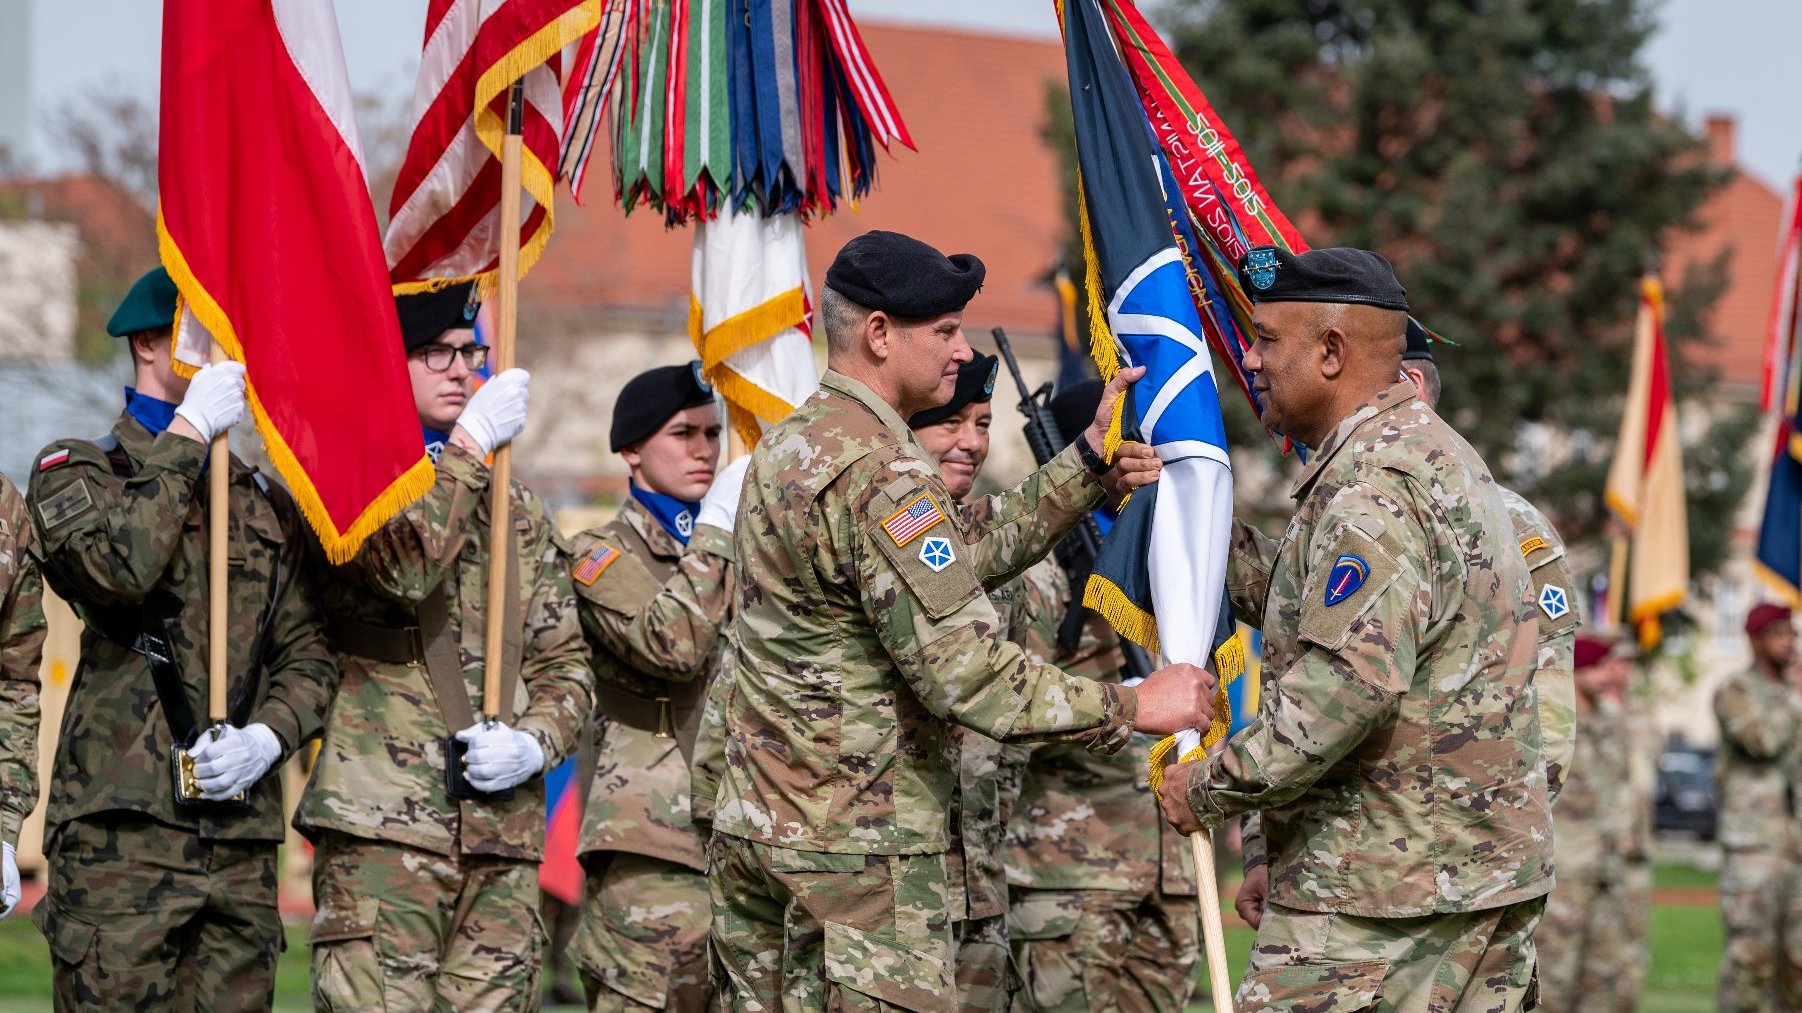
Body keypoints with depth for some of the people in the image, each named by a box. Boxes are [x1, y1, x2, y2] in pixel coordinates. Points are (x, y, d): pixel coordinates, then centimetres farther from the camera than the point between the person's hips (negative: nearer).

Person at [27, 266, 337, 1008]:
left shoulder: (266, 504, 21)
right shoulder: (75, 470, 5)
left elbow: (307, 654, 16)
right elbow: (115, 565, -18)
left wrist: (269, 736, -5)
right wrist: (188, 432, -10)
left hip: (242, 837, 5)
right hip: (122, 827, -5)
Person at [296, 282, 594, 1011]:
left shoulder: (516, 506, 21)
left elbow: (564, 659, 20)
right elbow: (401, 565, -20)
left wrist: (536, 742, -1)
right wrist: (470, 446, -10)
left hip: (504, 833, 6)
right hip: (383, 820, -6)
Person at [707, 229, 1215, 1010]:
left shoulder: (787, 445, 14)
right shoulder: (879, 474, -18)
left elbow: (961, 548, 13)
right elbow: (965, 674, -21)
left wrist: (1089, 465, 11)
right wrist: (1131, 709, -13)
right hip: (856, 840, -10)